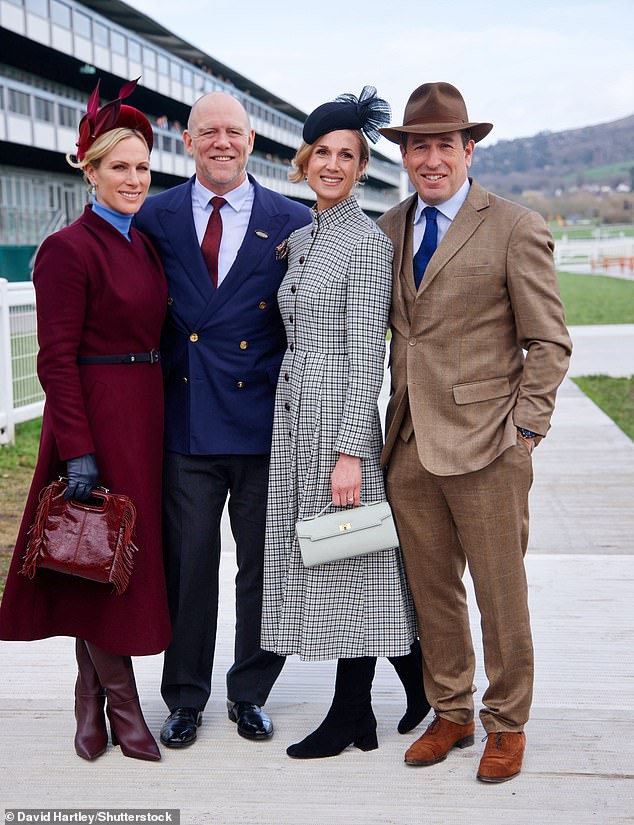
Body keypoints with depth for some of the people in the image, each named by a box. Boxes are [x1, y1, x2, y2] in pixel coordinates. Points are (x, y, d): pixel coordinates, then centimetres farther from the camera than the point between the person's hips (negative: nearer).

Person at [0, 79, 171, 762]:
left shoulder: (144, 243, 13)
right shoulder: (70, 249, -11)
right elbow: (56, 359, -15)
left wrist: (159, 419, 14)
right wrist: (78, 452, -19)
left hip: (145, 416, 8)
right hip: (96, 417, -8)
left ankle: (92, 702, 27)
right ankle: (122, 706, 16)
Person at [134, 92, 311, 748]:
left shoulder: (293, 223, 2)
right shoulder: (156, 218, 5)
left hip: (264, 423, 0)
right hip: (184, 420, 1)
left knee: (265, 567, 10)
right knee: (186, 565, 7)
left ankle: (250, 693, 28)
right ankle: (185, 698, 24)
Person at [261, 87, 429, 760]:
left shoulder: (367, 242, -10)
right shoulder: (300, 239, 14)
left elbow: (367, 356, -14)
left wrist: (350, 452, -18)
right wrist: (290, 419, 17)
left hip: (340, 420, -8)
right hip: (292, 417, 8)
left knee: (349, 564, 2)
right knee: (317, 562, 12)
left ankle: (351, 712, 16)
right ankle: (416, 673, 27)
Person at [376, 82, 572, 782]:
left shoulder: (515, 229, -4)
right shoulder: (388, 229, 11)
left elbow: (549, 342, -3)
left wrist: (525, 428, -8)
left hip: (485, 445, -4)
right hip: (409, 446, 5)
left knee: (501, 597, 5)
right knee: (431, 592, 13)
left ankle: (506, 725, 23)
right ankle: (450, 714, 29)